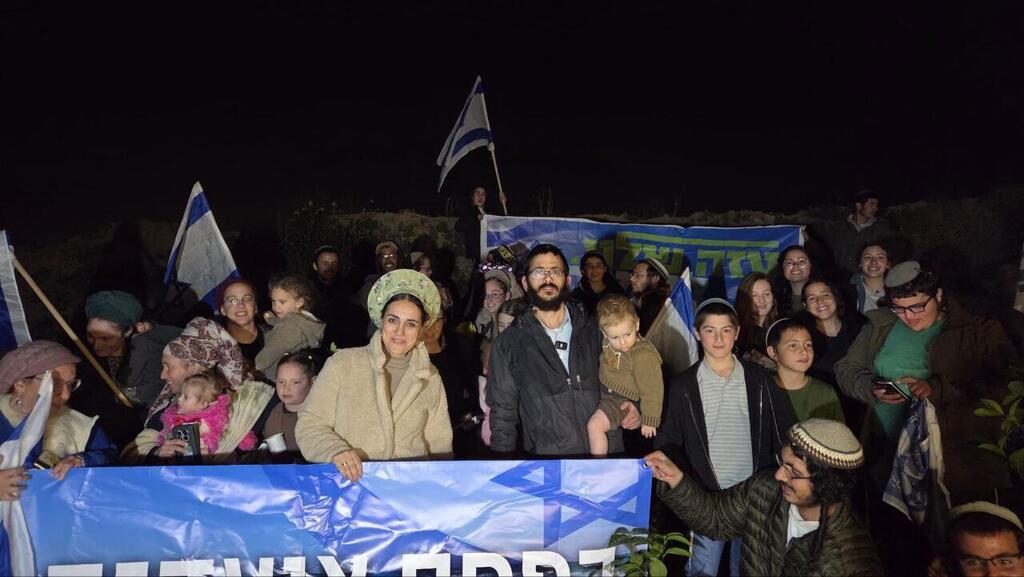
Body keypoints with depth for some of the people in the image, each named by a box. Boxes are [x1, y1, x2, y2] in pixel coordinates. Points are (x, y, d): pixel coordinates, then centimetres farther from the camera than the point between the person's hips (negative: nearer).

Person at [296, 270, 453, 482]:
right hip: (348, 482, -2)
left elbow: (439, 446, 12)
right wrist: (335, 450, -18)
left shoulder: (431, 379, 9)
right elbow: (309, 426, -1)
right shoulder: (342, 364, -1)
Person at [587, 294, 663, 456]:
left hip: (623, 400, -8)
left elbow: (652, 391, -23)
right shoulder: (608, 342, -10)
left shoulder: (644, 356, -30)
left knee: (595, 425, -18)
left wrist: (649, 420, -16)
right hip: (603, 391, 8)